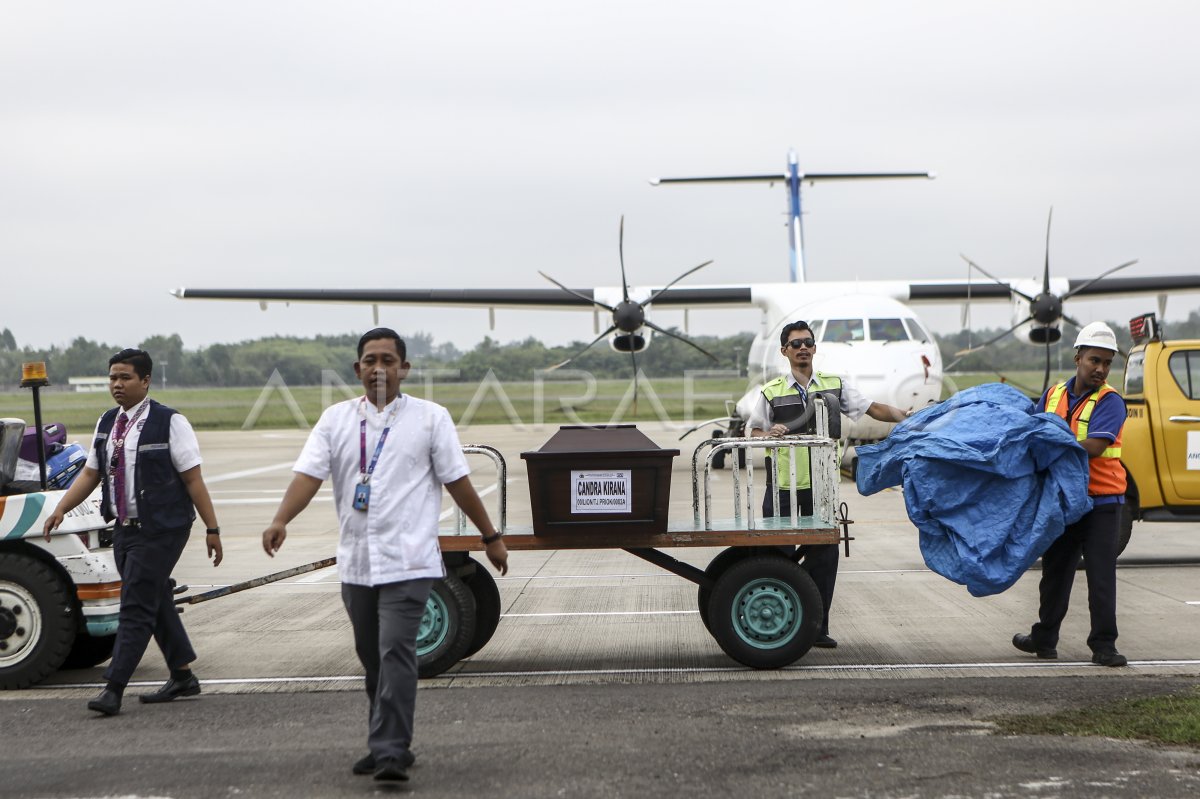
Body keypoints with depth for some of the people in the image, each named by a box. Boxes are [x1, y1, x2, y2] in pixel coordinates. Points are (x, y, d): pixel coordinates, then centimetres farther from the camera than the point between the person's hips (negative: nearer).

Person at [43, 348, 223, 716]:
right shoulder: (107, 424, 10)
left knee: (136, 607, -9)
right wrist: (60, 510, 2)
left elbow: (193, 479, -9)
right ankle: (183, 677, 28)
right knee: (155, 603, 15)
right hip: (124, 529, 7)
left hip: (160, 530, -7)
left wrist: (212, 529, -9)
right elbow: (90, 473, 14)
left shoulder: (169, 422, -9)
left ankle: (113, 689, -10)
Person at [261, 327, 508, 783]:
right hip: (355, 562, 4)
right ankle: (388, 744, 26)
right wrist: (280, 521, -20)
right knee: (372, 658, 13)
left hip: (408, 561, -4)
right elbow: (309, 473, -4)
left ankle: (391, 752, -16)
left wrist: (491, 536, 8)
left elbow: (458, 482, 6)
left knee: (395, 652, -15)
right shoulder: (336, 419, 8)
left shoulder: (430, 418, 3)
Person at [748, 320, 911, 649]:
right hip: (783, 485, -2)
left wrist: (906, 417, -11)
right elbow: (754, 432, 7)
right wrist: (769, 433, -15)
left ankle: (816, 627, 12)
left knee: (824, 554, 3)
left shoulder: (836, 385, 9)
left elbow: (873, 408, 4)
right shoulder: (772, 392, 5)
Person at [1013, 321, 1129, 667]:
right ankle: (1045, 639, 28)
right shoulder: (1053, 395, 7)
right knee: (1055, 572, 16)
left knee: (1101, 576, -4)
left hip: (1101, 501, -5)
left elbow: (1093, 447, -23)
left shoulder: (1109, 401, -10)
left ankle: (1103, 646, 2)